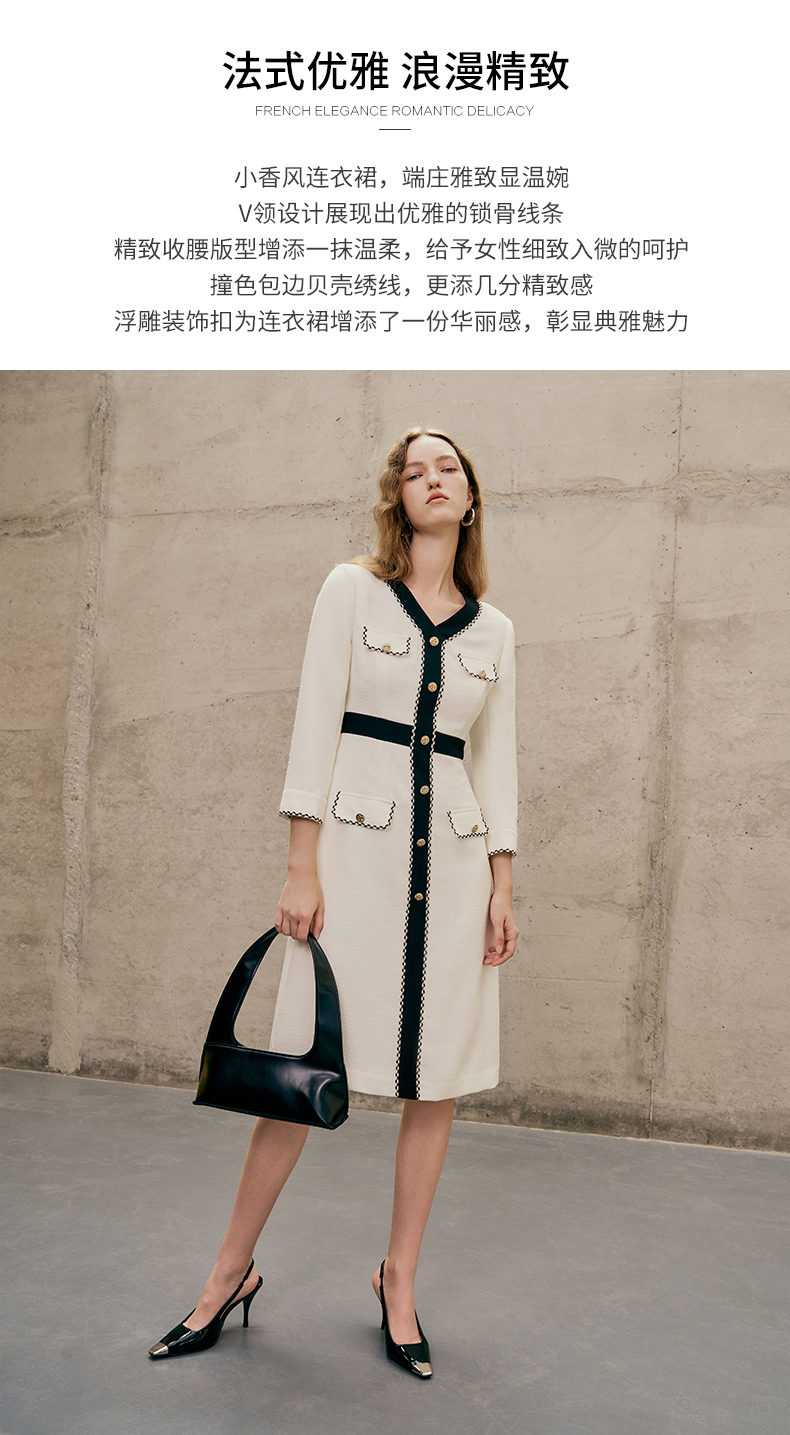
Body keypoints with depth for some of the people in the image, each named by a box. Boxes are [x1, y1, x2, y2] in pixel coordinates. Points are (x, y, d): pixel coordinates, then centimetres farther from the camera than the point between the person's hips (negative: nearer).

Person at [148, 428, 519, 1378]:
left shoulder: (493, 631, 12)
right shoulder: (352, 590, 3)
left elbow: (496, 761, 13)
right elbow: (316, 726, -3)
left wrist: (501, 886, 7)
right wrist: (302, 867, -9)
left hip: (453, 854, 3)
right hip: (357, 839, -3)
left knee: (438, 1082, 6)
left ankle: (399, 1282, 25)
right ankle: (231, 1272, 22)